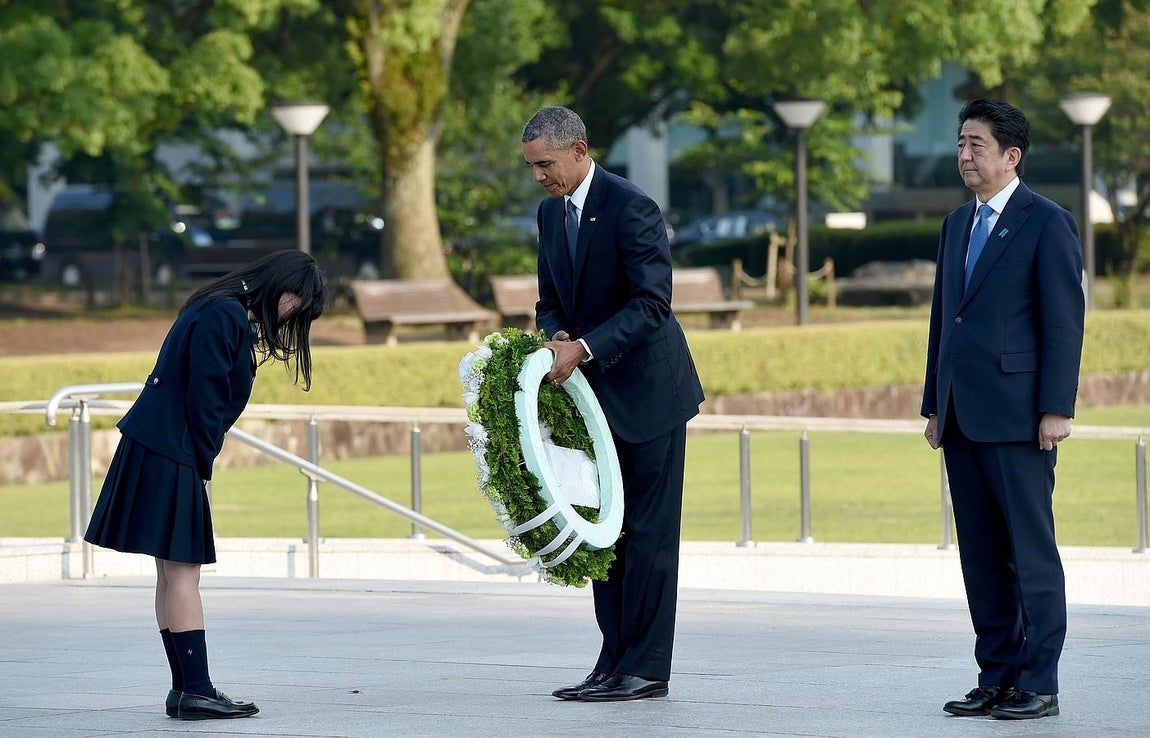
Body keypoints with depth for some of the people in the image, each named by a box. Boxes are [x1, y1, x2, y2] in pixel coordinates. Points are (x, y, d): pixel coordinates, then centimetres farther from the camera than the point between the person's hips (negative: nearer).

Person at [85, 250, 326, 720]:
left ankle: (185, 689, 12)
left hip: (156, 449, 10)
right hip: (171, 455, -10)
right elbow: (203, 398, -18)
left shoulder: (229, 314, 18)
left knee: (175, 573, 10)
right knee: (183, 571, -10)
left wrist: (202, 464, 11)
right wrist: (203, 465, -10)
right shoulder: (224, 316, -15)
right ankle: (195, 691, -10)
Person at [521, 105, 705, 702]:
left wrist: (583, 348, -28)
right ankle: (615, 660, 10)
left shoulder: (631, 209, -18)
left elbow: (651, 303, -22)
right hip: (595, 391, 8)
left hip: (647, 389, -8)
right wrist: (557, 337, -8)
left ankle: (645, 669, -4)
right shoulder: (551, 212, 8)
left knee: (647, 532, -6)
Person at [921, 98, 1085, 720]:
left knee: (1031, 550, -4)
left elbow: (1064, 319, -9)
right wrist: (935, 404, 16)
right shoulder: (958, 224, 17)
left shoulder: (1047, 223, -5)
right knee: (981, 553, 9)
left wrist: (1056, 408, -15)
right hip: (963, 416, 8)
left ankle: (1038, 684, -1)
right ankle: (996, 676, 13)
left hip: (1017, 415, -7)